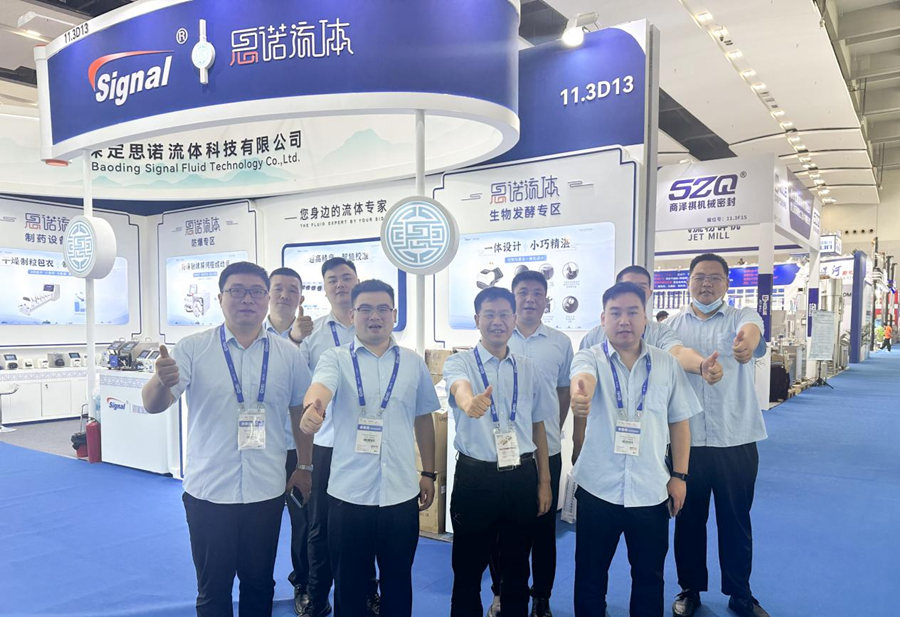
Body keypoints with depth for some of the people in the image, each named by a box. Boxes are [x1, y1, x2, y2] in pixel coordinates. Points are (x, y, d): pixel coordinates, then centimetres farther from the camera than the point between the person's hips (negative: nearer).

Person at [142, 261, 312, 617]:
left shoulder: (288, 355, -1)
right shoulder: (193, 348, -7)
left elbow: (301, 413, 9)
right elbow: (153, 404, -15)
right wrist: (162, 381, -37)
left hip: (266, 492, 2)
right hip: (208, 491, -1)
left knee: (259, 584, 18)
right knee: (212, 588, 14)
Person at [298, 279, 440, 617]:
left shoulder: (413, 362, 5)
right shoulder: (335, 358, -2)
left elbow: (423, 419, 12)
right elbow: (320, 387, -24)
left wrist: (429, 473, 12)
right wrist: (312, 408, -47)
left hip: (401, 493, 2)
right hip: (348, 493, -1)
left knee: (398, 580, 17)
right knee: (348, 582, 14)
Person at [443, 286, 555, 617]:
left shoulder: (528, 369, 5)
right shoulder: (460, 362, -6)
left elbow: (538, 426, 10)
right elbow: (460, 386, -30)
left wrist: (544, 481, 7)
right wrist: (469, 401, -53)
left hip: (522, 477, 3)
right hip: (476, 477, -3)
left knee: (517, 566, 17)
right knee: (468, 568, 10)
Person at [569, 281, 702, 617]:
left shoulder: (667, 364, 2)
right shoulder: (590, 357, -6)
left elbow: (678, 422, 8)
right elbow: (583, 377, -31)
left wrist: (679, 476, 5)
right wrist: (580, 394, -54)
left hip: (652, 491, 2)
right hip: (598, 488, -2)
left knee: (649, 576, 17)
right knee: (590, 575, 13)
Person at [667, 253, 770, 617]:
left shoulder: (741, 318, -1)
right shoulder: (673, 325, 5)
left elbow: (752, 328, -26)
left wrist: (748, 340, -50)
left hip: (736, 440, 0)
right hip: (686, 441, 1)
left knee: (736, 521, 13)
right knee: (689, 519, 13)